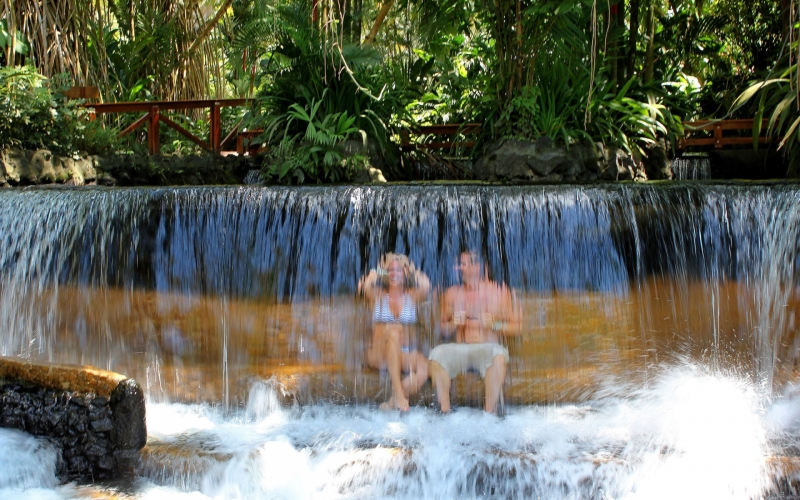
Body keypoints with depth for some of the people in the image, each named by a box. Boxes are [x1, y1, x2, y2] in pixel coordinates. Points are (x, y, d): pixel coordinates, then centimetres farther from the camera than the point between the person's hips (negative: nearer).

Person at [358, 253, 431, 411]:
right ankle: (398, 394, -43)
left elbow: (426, 287, -10)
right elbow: (364, 288, -12)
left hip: (406, 355, 1)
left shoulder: (412, 295, 12)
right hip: (379, 355, -1)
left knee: (425, 367, -32)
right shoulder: (378, 295, 11)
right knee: (393, 330, -35)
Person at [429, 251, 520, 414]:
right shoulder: (452, 293, 12)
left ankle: (489, 412, -35)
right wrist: (454, 324, -6)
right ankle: (445, 412, -28)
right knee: (437, 353, -29)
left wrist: (494, 324, -12)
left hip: (487, 347, -2)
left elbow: (515, 327, 5)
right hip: (460, 349, 2)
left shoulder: (499, 291, 5)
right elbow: (443, 328, 16)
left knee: (498, 354, -37)